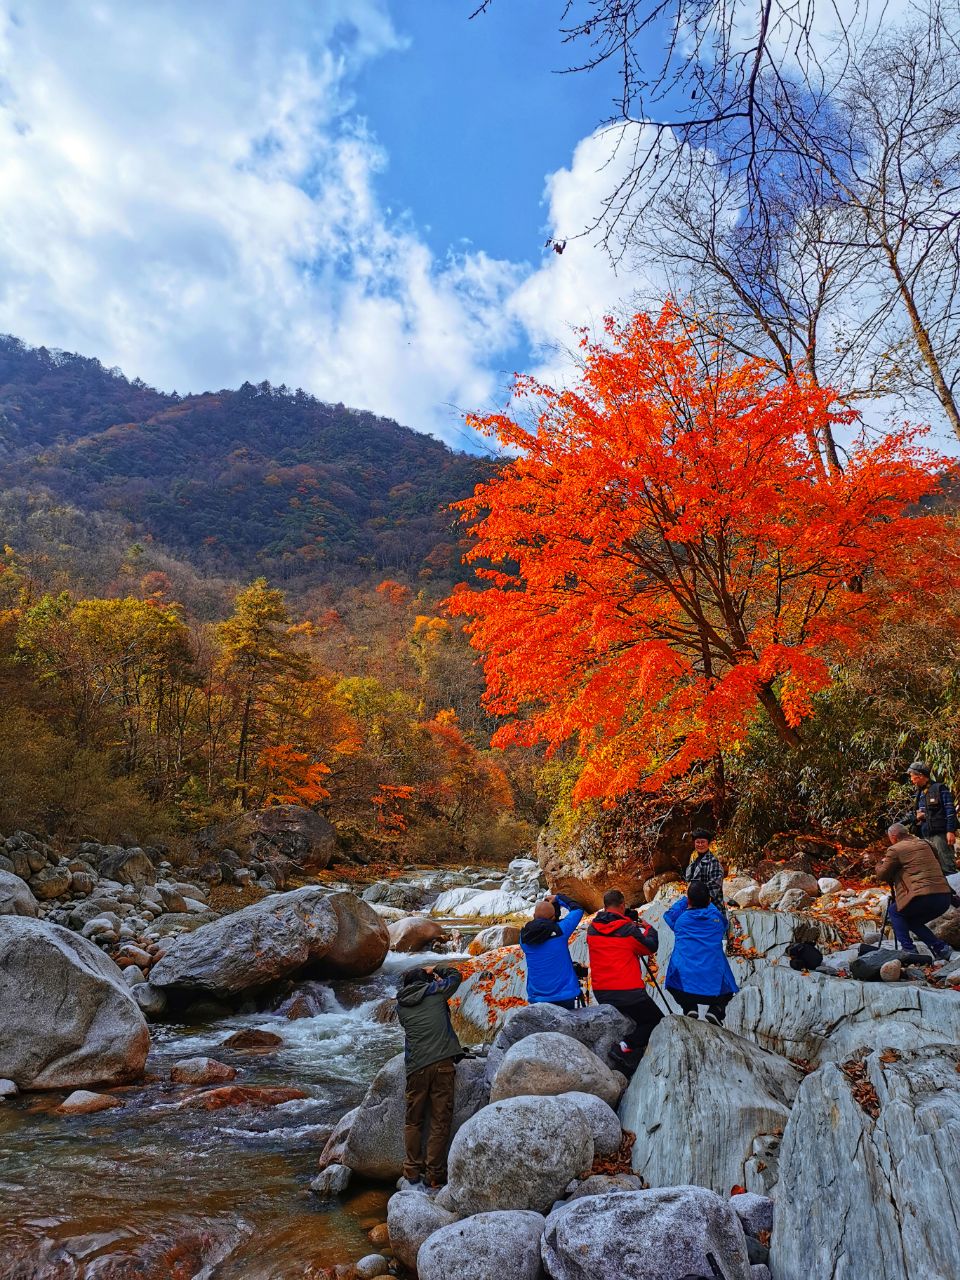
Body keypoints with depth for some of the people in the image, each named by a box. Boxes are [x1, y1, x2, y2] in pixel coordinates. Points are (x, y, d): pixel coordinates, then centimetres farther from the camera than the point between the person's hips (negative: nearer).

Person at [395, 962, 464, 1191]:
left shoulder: (401, 1005, 11)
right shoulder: (435, 992, 4)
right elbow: (455, 975, 18)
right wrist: (435, 970, 32)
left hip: (416, 1067, 2)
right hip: (443, 1063, -2)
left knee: (413, 1121, 16)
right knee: (440, 1123, 5)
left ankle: (412, 1175, 18)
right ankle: (433, 1178, 8)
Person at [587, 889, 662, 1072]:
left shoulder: (592, 928, 2)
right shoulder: (629, 929, -12)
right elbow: (651, 947, 0)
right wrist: (648, 928, 18)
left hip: (600, 993, 6)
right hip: (628, 991, -6)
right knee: (656, 1022, 10)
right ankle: (626, 1047, -10)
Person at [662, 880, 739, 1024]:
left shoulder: (680, 919, 4)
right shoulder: (717, 918, 5)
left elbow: (668, 914, 28)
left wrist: (684, 900, 39)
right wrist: (707, 903, 40)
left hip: (682, 986, 0)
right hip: (715, 986, 1)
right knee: (728, 990, 32)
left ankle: (689, 1008, 9)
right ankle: (715, 1009, 5)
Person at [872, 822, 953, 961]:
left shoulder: (895, 850, -1)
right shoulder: (925, 844, 19)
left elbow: (881, 875, 6)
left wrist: (881, 863, 27)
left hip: (924, 896, -7)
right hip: (944, 896, 7)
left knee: (894, 911, 17)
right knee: (912, 920, 26)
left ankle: (907, 949, 4)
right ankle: (941, 948, 13)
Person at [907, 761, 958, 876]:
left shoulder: (939, 788, -4)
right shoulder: (918, 793, 17)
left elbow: (950, 811, -8)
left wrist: (951, 831, -15)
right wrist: (916, 817, 5)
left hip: (940, 834, -8)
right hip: (925, 835, 8)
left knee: (947, 867, -10)